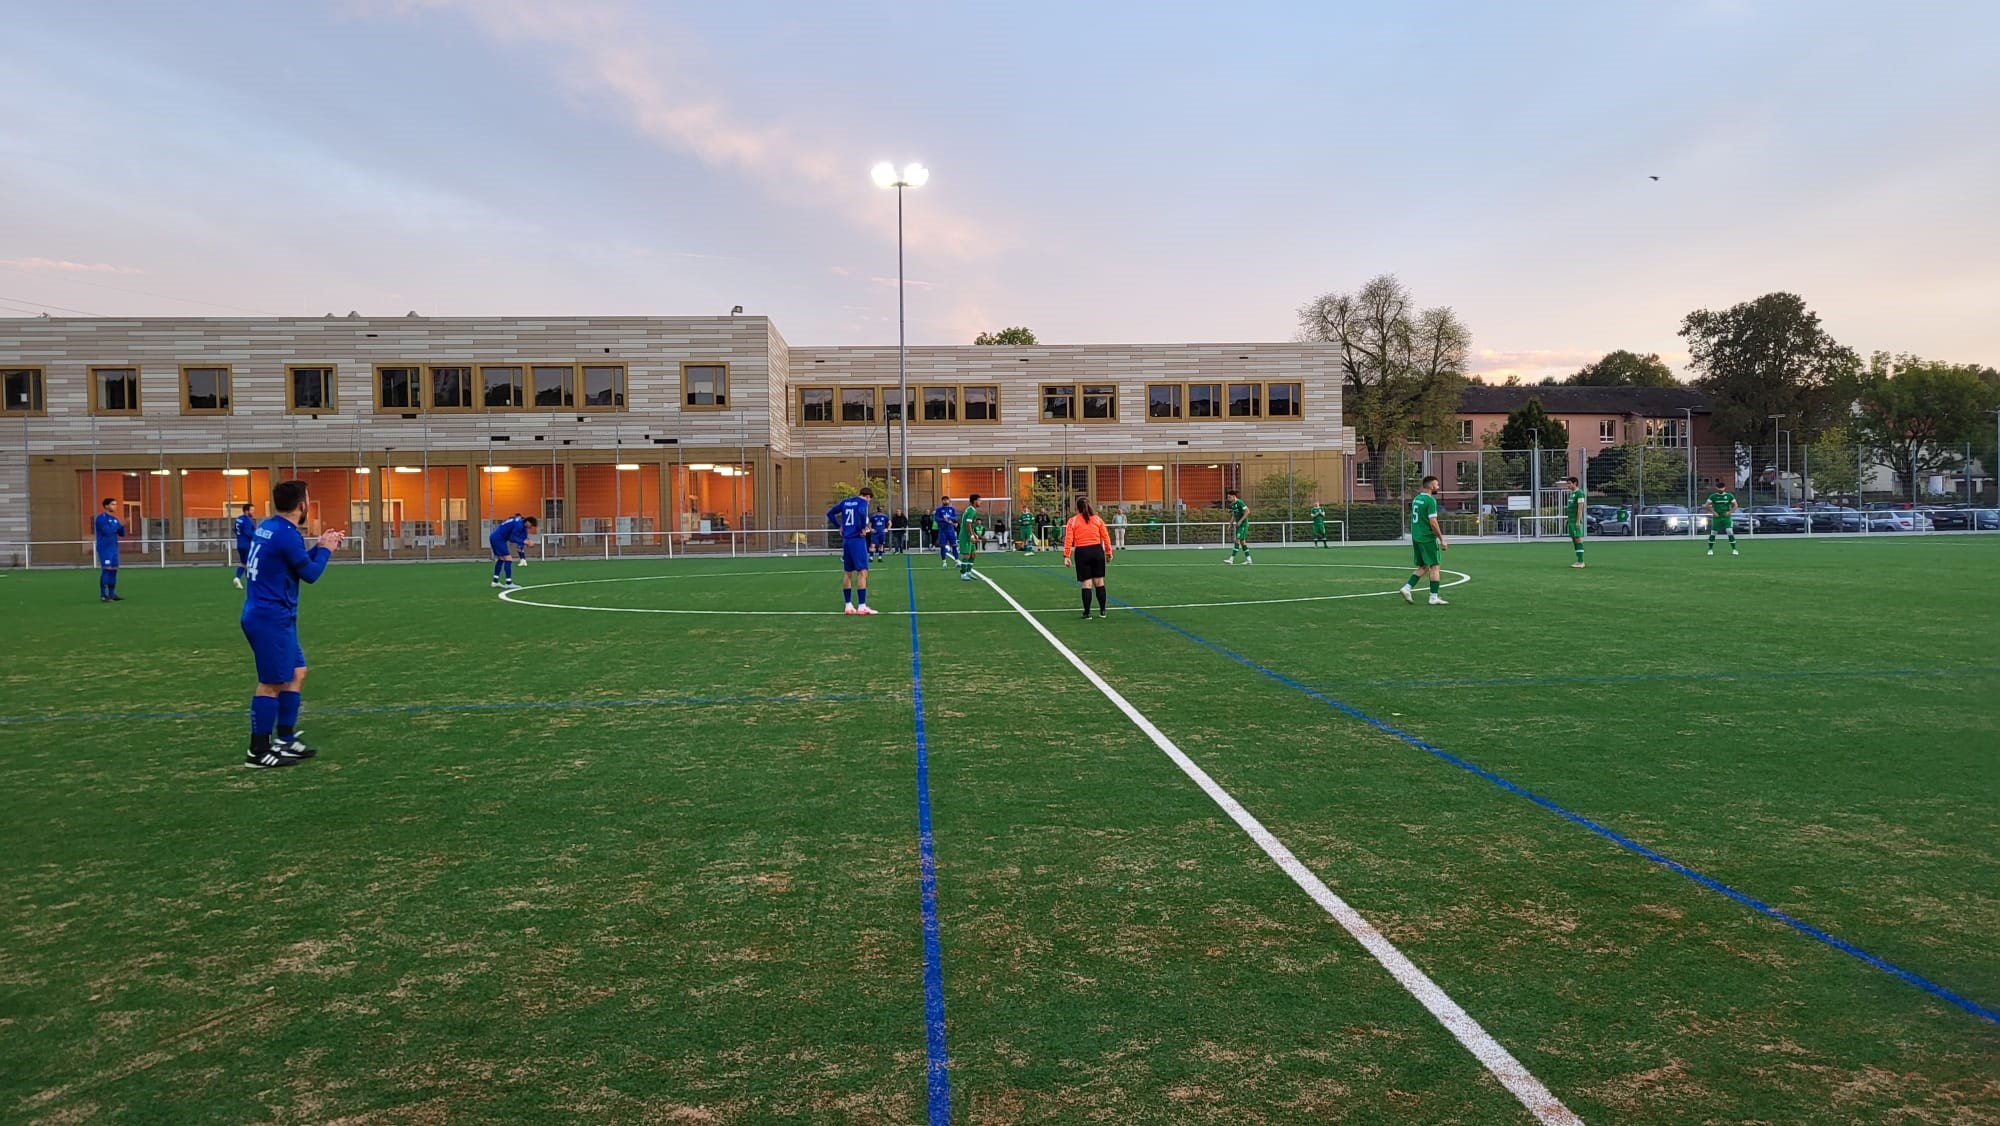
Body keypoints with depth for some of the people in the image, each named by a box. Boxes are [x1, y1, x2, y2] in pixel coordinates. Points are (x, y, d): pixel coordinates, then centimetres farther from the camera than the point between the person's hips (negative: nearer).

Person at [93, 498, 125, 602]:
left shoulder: (114, 519, 14)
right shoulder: (101, 518, -9)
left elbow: (121, 533, 12)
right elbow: (107, 531, -21)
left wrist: (122, 526, -7)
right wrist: (118, 525, -11)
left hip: (113, 548, 7)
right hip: (104, 548, -7)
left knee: (114, 570, 6)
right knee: (106, 569, -12)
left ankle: (112, 594, 10)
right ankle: (103, 595, -10)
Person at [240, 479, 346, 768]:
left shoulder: (268, 528, 11)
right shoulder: (287, 534, -18)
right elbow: (310, 574, -9)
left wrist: (320, 546, 15)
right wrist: (325, 549, 5)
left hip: (267, 615, 10)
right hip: (272, 618, -10)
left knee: (296, 672, 15)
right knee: (272, 684, -3)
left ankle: (285, 740, 19)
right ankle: (258, 752, 3)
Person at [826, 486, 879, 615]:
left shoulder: (845, 502, 15)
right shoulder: (863, 502, -5)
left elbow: (830, 513, 20)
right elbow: (862, 513, -28)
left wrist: (839, 526, 17)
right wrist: (863, 528, -15)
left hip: (846, 540, 7)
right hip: (858, 540, -7)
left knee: (847, 573, 12)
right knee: (862, 572, -6)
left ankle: (848, 605, 14)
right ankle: (862, 606, -11)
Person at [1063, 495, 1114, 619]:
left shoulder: (1072, 521, -1)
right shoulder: (1097, 519, 5)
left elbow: (1068, 540, -7)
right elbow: (1106, 537, 4)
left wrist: (1066, 556, -7)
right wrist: (1109, 552, 11)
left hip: (1082, 553, -2)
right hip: (1097, 550, 2)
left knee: (1087, 584, 3)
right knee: (1099, 582, 11)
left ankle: (1087, 613, 7)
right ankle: (1102, 611, 18)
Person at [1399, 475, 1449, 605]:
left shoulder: (1415, 499, 12)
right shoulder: (1430, 500, -14)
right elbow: (1432, 522, -18)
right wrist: (1442, 539, -12)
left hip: (1416, 537, 8)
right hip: (1428, 539, -8)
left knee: (1423, 567, 15)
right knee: (1435, 567, -1)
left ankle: (1407, 587, 3)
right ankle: (1434, 597, 0)